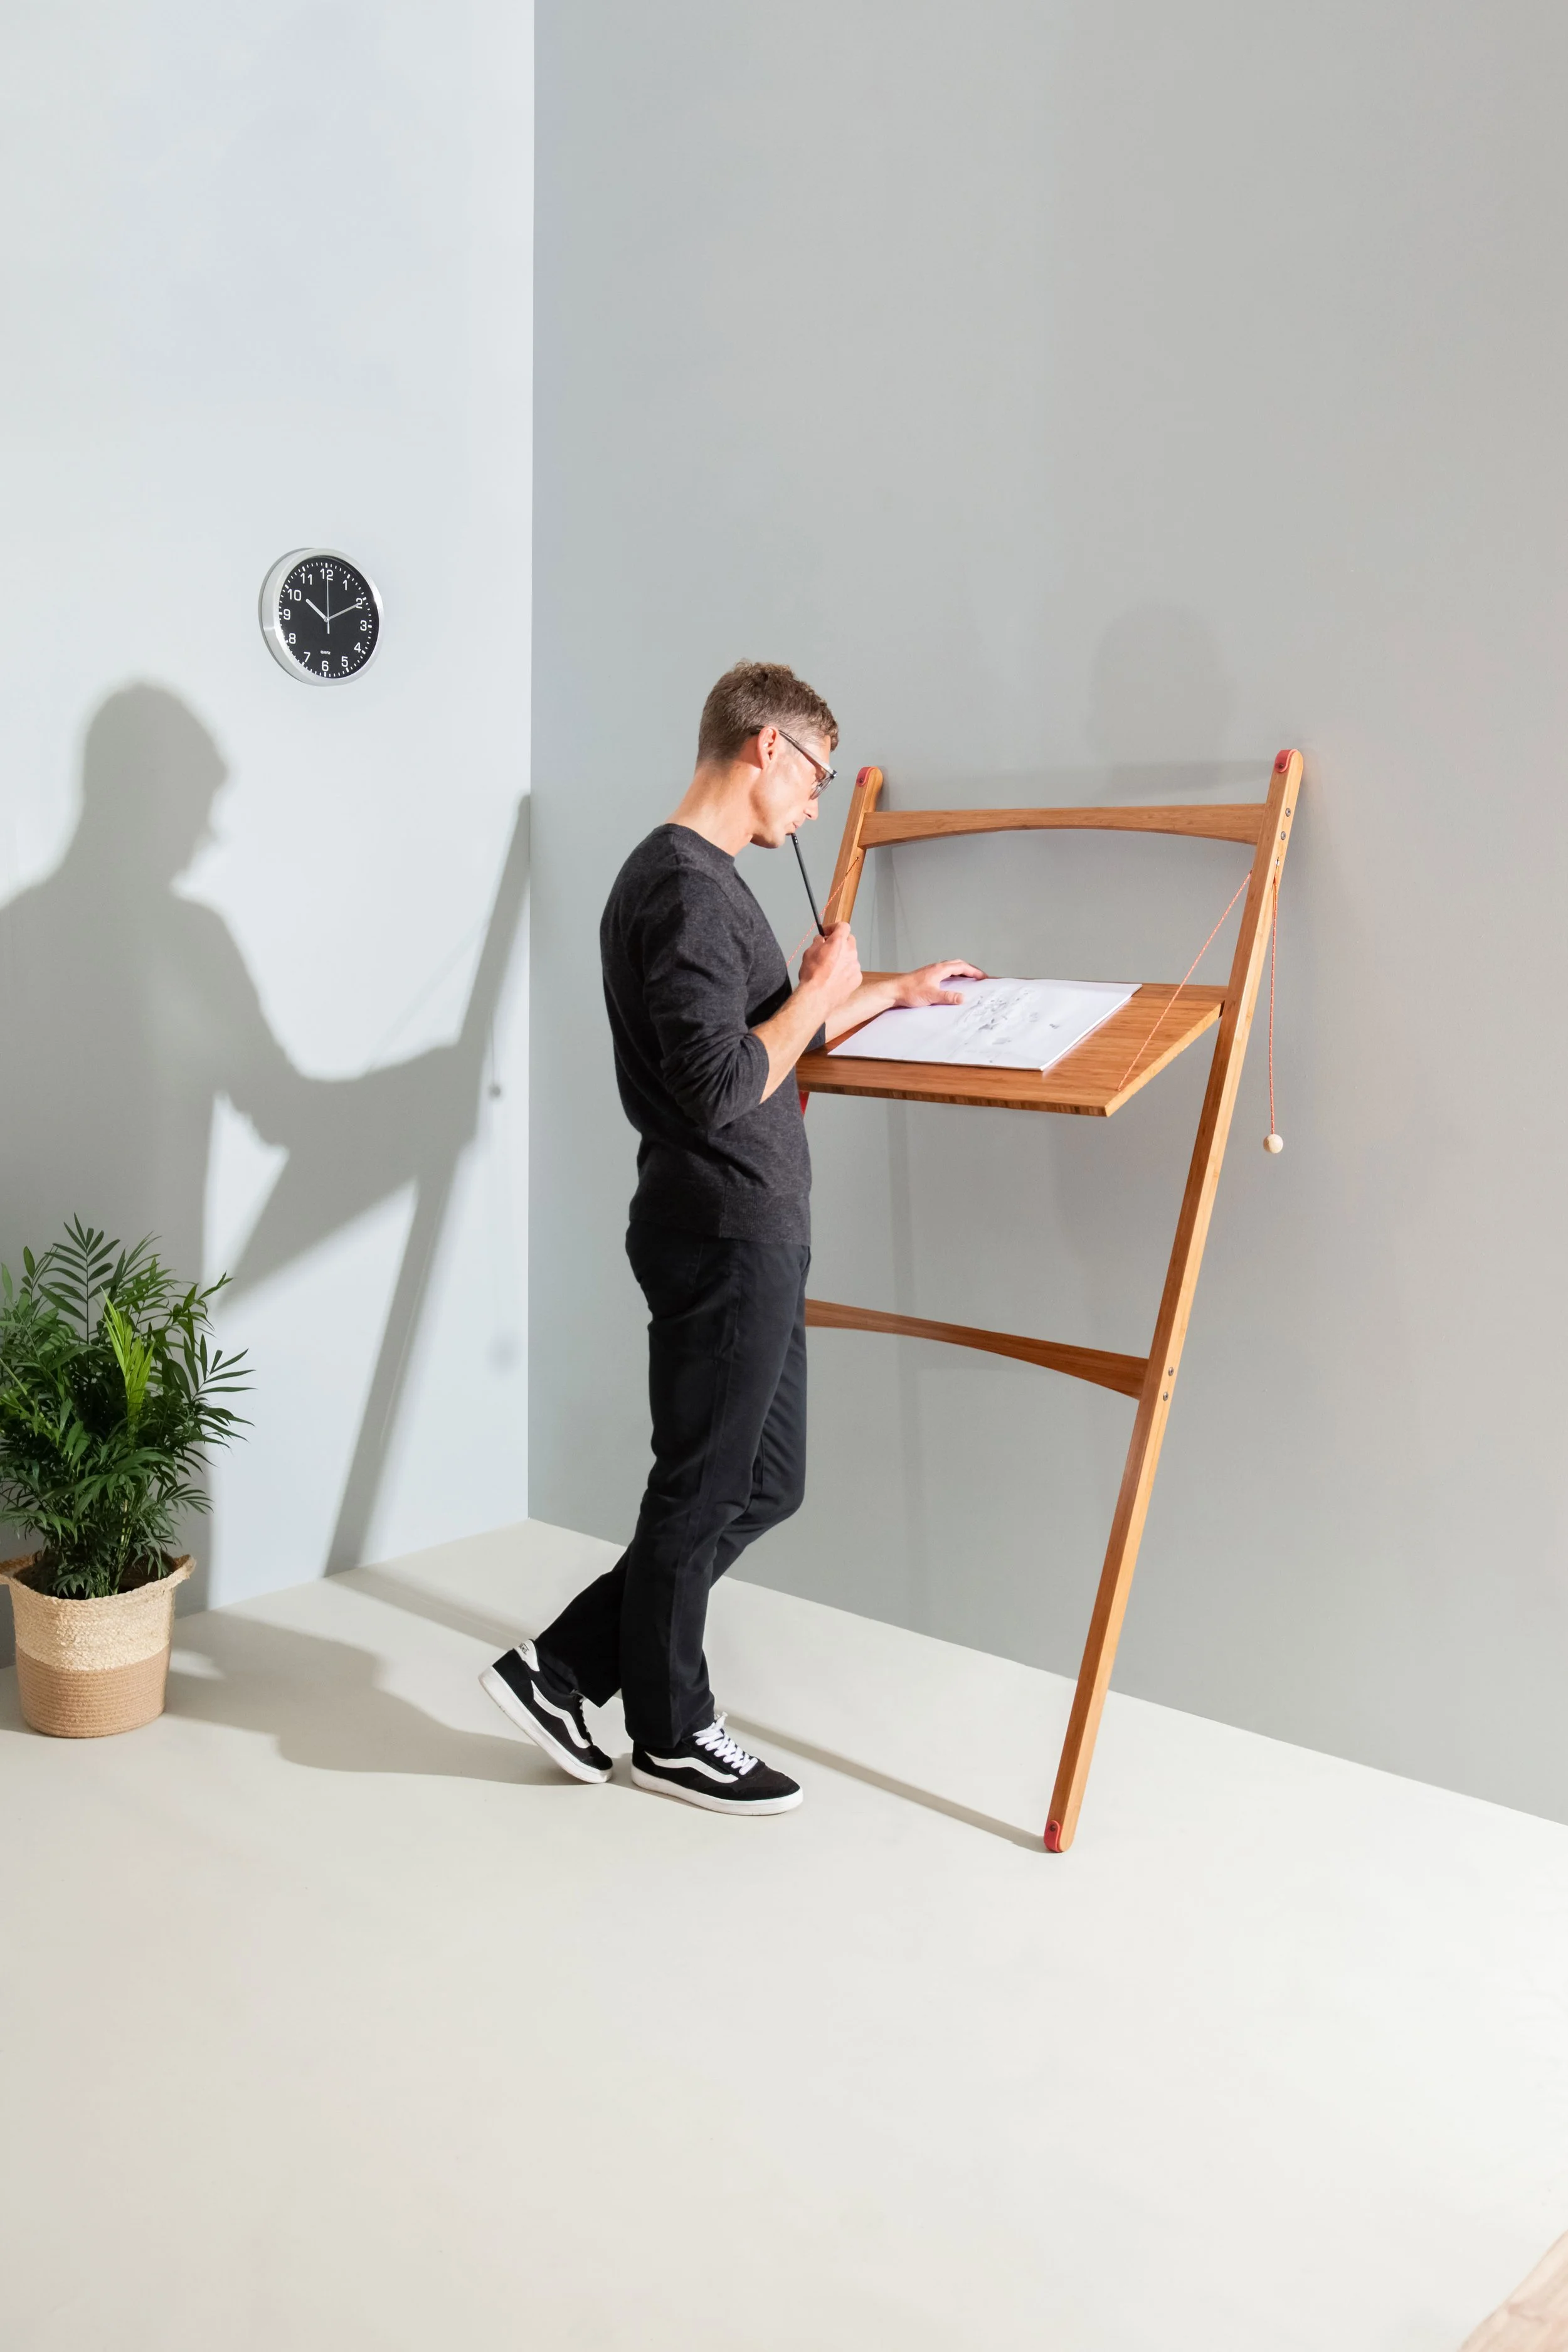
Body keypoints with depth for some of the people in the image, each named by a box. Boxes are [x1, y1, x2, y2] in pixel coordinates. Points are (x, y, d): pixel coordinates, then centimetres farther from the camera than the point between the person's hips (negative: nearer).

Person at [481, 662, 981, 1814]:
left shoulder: (697, 878, 16)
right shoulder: (688, 890, -18)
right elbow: (721, 1090, -25)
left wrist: (891, 989, 30)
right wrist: (821, 990, -12)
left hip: (751, 1238, 10)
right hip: (724, 1238, -10)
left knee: (766, 1483, 17)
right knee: (705, 1491, 5)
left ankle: (563, 1667, 23)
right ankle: (672, 1733, 25)